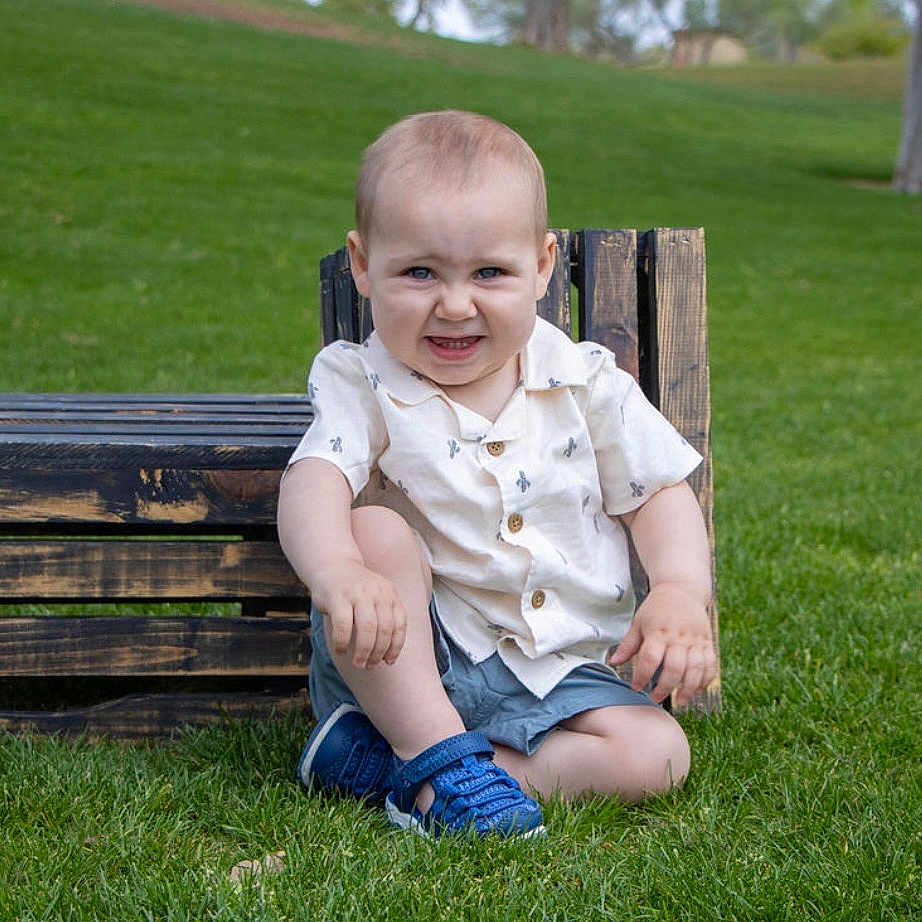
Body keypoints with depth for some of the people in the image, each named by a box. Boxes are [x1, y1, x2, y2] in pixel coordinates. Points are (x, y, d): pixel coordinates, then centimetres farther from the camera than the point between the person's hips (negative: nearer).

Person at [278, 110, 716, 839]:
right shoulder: (364, 386, -7)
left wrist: (680, 592, -14)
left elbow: (660, 494, 6)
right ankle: (439, 752, -24)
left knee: (656, 756, -21)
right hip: (404, 663, -3)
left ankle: (387, 761, -19)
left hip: (554, 677, 3)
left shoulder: (586, 384, 0)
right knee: (373, 532, -28)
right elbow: (313, 482, -25)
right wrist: (337, 572, -47)